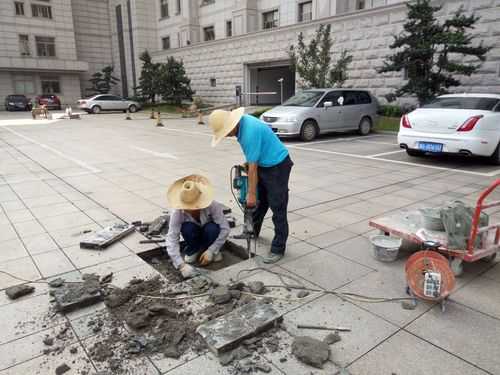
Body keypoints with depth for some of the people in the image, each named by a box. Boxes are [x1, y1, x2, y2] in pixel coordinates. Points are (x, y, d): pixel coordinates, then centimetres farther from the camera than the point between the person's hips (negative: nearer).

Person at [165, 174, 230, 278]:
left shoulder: (212, 205, -34)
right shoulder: (177, 213, -31)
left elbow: (225, 229, -29)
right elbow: (172, 239, -34)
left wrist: (211, 251, -32)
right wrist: (182, 265, -44)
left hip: (209, 232, -1)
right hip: (195, 236, 1)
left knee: (211, 228, -35)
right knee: (188, 228, -33)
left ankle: (214, 252, -4)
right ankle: (193, 250, -2)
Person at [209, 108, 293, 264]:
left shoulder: (250, 132, -30)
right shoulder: (242, 121, -1)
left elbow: (253, 167, -24)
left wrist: (251, 194, -16)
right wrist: (246, 163, 11)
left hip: (278, 166, -10)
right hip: (264, 164, 10)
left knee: (278, 208, -4)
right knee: (260, 202, 21)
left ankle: (278, 249, 4)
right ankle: (252, 232, 39)